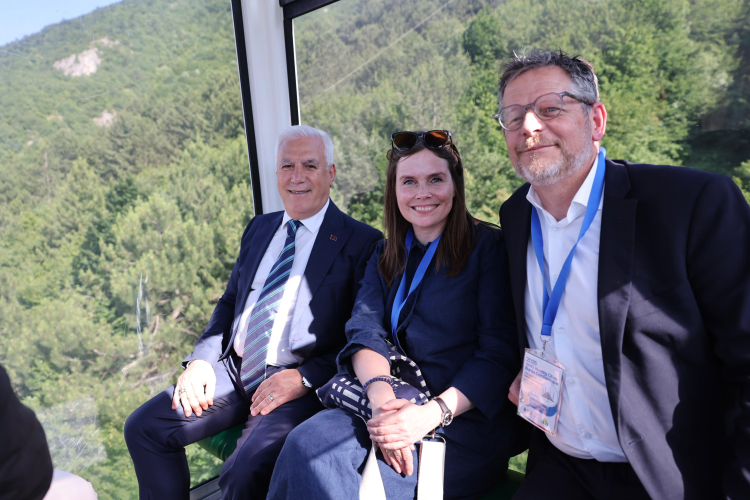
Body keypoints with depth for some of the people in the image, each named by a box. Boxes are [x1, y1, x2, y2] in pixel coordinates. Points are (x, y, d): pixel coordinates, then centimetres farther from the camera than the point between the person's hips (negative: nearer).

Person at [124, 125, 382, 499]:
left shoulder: (361, 243, -5)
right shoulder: (259, 229, 15)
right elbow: (230, 301, 18)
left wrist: (303, 379, -19)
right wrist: (202, 358, 1)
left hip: (302, 384, -6)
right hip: (235, 370, 6)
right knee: (143, 427, -5)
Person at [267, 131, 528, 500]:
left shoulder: (487, 247, -2)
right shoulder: (385, 256, 14)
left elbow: (499, 354, -8)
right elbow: (364, 330, -1)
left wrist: (433, 413, -21)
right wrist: (379, 390, -22)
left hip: (467, 419, -4)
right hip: (397, 404, 4)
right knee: (307, 443, -23)